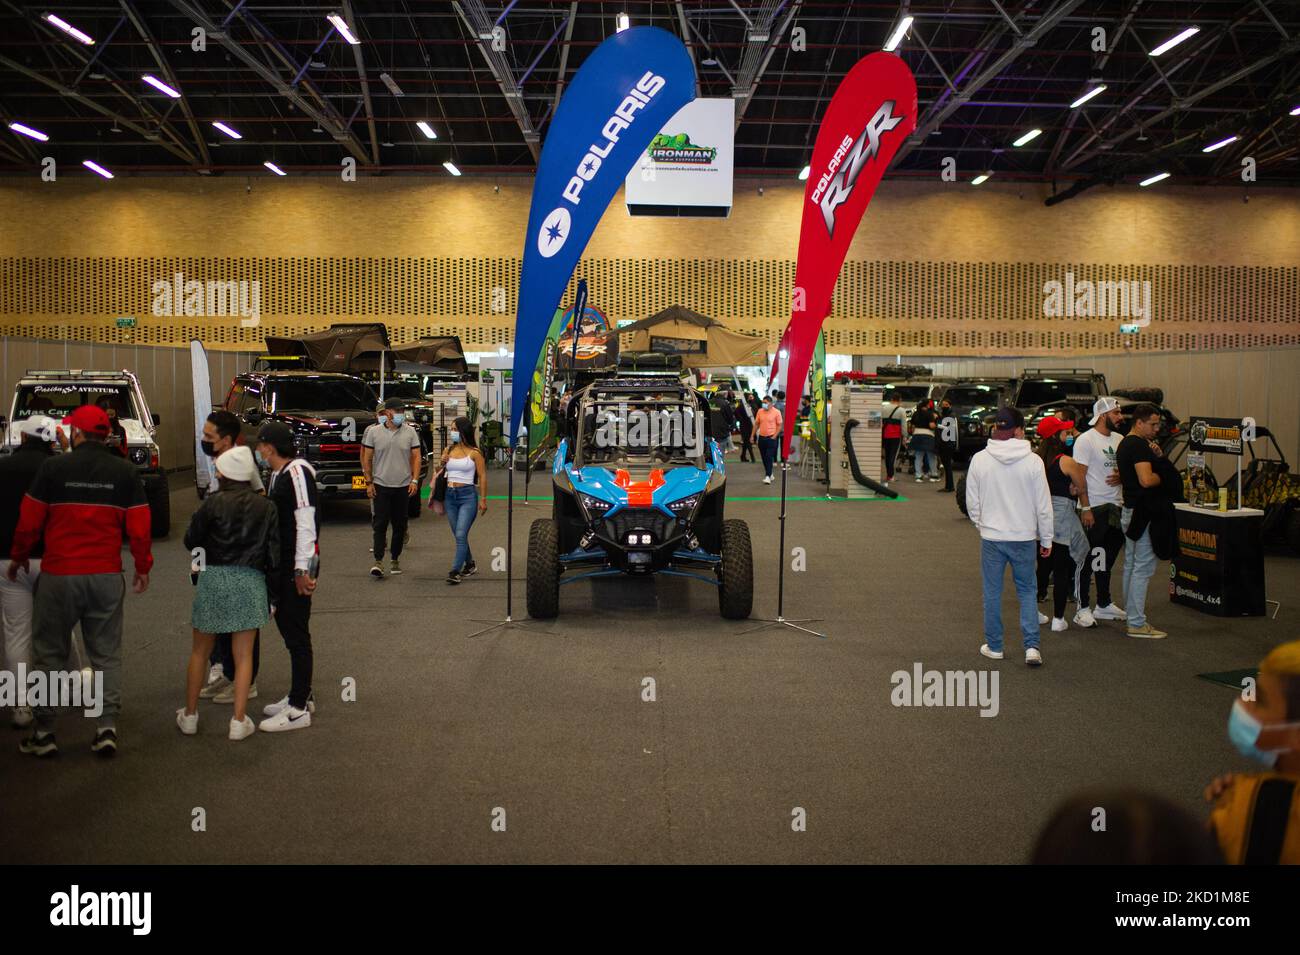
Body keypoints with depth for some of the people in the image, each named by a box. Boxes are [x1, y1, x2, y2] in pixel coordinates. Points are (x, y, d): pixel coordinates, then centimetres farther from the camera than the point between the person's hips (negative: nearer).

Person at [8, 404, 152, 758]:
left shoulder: (53, 468, -6)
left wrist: (18, 557, 16)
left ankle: (44, 731, 15)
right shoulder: (125, 472, -1)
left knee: (49, 653, 11)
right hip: (107, 576, 1)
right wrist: (143, 567, 11)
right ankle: (107, 728, 5)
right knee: (107, 655, 9)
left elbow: (29, 521, -1)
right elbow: (139, 528, -2)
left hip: (58, 576, -1)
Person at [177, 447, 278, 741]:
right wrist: (272, 592, 8)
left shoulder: (213, 503, -9)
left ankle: (189, 716, 24)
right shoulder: (266, 507, -2)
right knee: (243, 655, 8)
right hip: (250, 581, 1)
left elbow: (191, 541, 0)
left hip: (213, 579, -1)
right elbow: (274, 554, 0)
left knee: (200, 651, 16)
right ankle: (239, 721, 7)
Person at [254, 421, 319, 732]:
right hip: (281, 566, 10)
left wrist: (302, 568, -23)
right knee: (286, 625, 17)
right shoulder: (275, 475, 14)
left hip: (297, 567, -10)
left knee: (297, 633, -4)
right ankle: (300, 695, 29)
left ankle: (299, 709, 3)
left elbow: (305, 521, -21)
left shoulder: (297, 471, -15)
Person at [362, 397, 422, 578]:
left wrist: (415, 480, -8)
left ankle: (395, 559, 19)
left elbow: (416, 457, 2)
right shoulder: (374, 432, 0)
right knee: (380, 524, -7)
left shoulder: (410, 432, 2)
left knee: (400, 525, 8)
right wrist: (369, 482, -2)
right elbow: (366, 458, 3)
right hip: (381, 485, -1)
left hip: (403, 486, 2)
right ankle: (378, 561, -8)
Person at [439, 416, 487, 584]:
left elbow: (482, 476, -4)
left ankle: (455, 571, -13)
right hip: (450, 495, 6)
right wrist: (441, 464, -3)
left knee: (461, 534, -13)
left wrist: (483, 499, -7)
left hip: (467, 495, -6)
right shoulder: (448, 450, 9)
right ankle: (470, 564, 31)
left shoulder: (474, 453, -6)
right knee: (458, 535, 13)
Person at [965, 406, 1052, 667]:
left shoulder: (979, 459, -6)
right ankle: (1031, 646, 5)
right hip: (1024, 537, 0)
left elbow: (972, 503, 1)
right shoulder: (1033, 461, -9)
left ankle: (994, 646, 20)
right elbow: (1043, 506, -4)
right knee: (1027, 591, 13)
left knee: (992, 592, 11)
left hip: (991, 537, 0)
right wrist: (1046, 539, 7)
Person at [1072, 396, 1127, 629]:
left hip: (1114, 507, 7)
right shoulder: (1086, 440, -9)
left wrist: (1122, 476, -5)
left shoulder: (1119, 439, 12)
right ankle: (1083, 609, 4)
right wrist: (1085, 508, -18)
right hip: (1092, 508, -7)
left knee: (1107, 559, 15)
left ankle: (1104, 605, 25)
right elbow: (1080, 476, -13)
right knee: (1087, 559, -2)